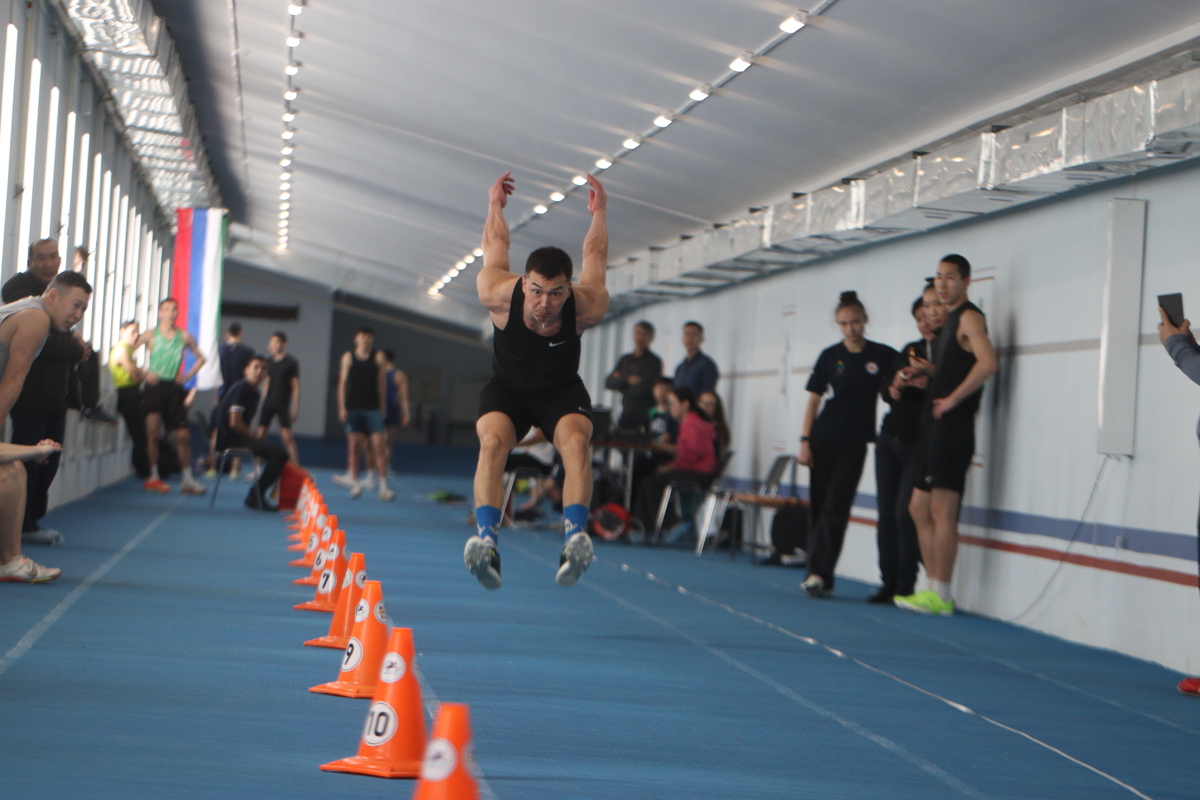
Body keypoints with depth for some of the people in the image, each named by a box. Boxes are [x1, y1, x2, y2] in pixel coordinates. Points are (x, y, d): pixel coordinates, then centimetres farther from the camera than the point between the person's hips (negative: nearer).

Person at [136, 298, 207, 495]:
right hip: (155, 386, -2)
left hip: (174, 387, 2)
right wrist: (143, 372, -7)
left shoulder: (184, 336, 8)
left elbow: (200, 358, 20)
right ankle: (154, 477, 1)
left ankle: (188, 479, 7)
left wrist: (188, 375, 5)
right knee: (153, 431, -7)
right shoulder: (151, 334, 1)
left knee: (183, 435, 0)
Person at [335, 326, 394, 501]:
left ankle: (383, 487, -8)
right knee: (354, 445, 3)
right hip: (352, 407, 1)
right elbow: (342, 383, 7)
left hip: (372, 408, -1)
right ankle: (355, 483, 12)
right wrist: (342, 407, 0)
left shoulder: (378, 357, 5)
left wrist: (382, 407, 2)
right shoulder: (348, 357, 7)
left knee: (379, 445, -8)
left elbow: (382, 384, 6)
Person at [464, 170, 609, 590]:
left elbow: (595, 254, -4)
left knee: (576, 441, -32)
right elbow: (495, 245, -5)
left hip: (562, 391, 0)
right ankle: (487, 538, -43)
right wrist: (495, 205, 14)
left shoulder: (586, 307, -27)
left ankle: (575, 536, -45)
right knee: (492, 442, -31)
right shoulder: (501, 296, -27)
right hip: (507, 388, 0)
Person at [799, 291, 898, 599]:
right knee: (819, 506, 3)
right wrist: (805, 441, 0)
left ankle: (819, 574, -13)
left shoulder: (882, 355, 2)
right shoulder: (830, 356, 4)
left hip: (855, 443, -2)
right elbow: (813, 400, 6)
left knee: (836, 508, -9)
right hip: (824, 439, 2)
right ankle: (820, 579, 10)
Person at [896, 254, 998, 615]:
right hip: (934, 426, 10)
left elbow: (988, 363, -25)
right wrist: (928, 369, 11)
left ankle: (941, 597, -8)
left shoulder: (969, 317, -9)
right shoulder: (951, 320, 21)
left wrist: (952, 399, -20)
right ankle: (933, 589, 15)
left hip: (952, 425, -10)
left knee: (942, 512, -10)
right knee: (918, 508, 11)